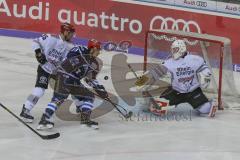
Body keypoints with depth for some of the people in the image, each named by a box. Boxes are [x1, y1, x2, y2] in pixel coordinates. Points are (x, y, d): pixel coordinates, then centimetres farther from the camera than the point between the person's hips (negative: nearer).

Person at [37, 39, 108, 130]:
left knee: (89, 95, 10)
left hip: (74, 81, 8)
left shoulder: (94, 64, 13)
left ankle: (85, 119, 15)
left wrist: (100, 90, 12)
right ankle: (44, 120, -25)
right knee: (59, 98, -18)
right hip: (64, 77, -8)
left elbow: (91, 79, 18)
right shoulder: (80, 51, -8)